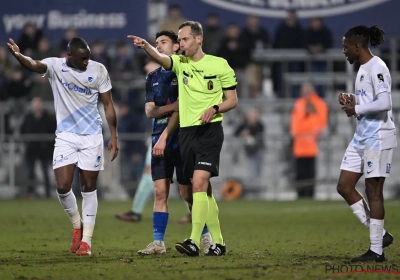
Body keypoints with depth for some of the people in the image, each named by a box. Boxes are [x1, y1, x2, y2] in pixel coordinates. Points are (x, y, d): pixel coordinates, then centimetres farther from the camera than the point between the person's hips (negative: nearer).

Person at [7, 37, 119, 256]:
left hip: (92, 136, 0)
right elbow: (34, 65, -31)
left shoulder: (99, 70, -5)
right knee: (62, 186, -9)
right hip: (65, 136, 0)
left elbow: (108, 105, 3)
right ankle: (77, 225, 18)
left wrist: (113, 136, 0)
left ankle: (86, 238, 10)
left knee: (89, 187, 3)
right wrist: (18, 56, -54)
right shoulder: (55, 66, -8)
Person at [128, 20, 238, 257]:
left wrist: (214, 109, -17)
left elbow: (233, 99, 3)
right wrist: (145, 46, -35)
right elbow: (159, 57, -13)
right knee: (204, 190, 9)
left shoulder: (219, 65, -1)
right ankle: (218, 242, 17)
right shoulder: (180, 63, 8)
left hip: (209, 131, -5)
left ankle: (194, 242, -24)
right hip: (186, 131, 5)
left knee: (199, 184, -18)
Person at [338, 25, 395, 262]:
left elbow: (384, 103, -25)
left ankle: (377, 250, 1)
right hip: (361, 136, 10)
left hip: (378, 137, -10)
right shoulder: (362, 69, 15)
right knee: (344, 186, 7)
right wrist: (352, 100, 7)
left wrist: (357, 109, -15)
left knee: (374, 191, -5)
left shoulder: (376, 68, -15)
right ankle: (380, 234, 13)